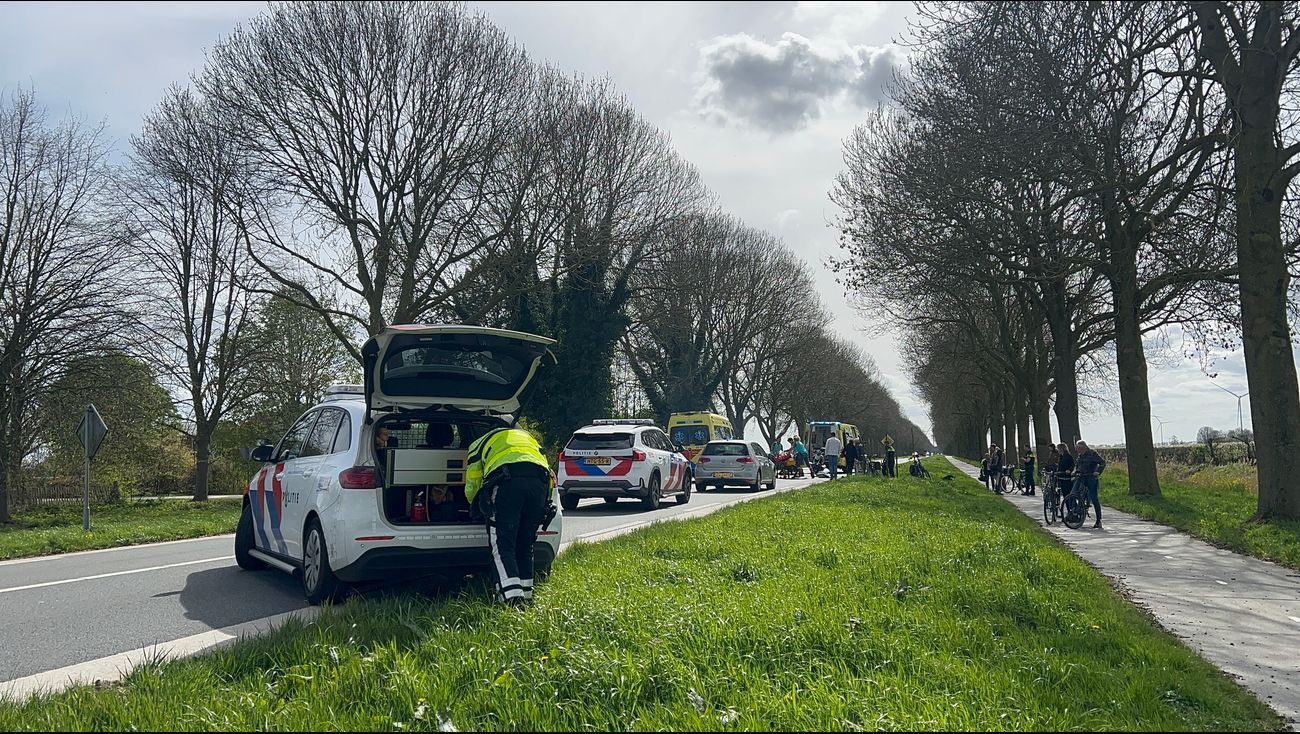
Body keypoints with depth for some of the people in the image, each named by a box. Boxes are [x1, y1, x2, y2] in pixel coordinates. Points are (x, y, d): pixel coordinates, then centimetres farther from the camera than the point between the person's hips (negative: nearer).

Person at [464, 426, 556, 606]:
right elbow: (546, 467, 31)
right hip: (539, 481, 4)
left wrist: (479, 505, 51)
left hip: (507, 480, -4)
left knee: (502, 546, -2)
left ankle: (513, 599, -16)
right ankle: (526, 596, 19)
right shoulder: (528, 437, 42)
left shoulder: (479, 444, 32)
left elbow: (471, 489, 31)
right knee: (525, 545, 17)